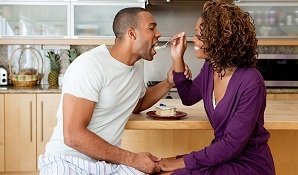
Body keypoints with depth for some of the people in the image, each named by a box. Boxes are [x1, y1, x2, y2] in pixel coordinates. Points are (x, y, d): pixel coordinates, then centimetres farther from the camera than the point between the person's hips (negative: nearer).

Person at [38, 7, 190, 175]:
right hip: (70, 160, -6)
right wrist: (132, 159, -19)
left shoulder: (137, 67, 8)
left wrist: (169, 83, 10)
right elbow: (73, 136, -22)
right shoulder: (90, 65, -18)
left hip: (112, 160, 6)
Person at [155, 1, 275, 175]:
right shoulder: (210, 68, -2)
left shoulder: (250, 82, -24)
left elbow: (232, 144, -23)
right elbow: (188, 97, 17)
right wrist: (177, 58, 3)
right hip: (222, 154, 7)